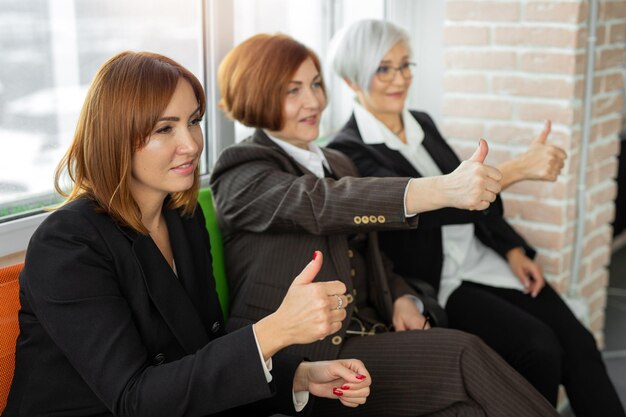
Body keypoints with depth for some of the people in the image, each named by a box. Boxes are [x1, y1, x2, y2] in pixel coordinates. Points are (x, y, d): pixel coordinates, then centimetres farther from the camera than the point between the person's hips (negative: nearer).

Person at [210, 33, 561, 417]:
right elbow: (323, 203, -25)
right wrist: (444, 189, -39)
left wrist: (402, 298, 0)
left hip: (367, 336, 6)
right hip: (301, 359, -6)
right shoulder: (242, 176, -6)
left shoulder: (337, 164, 18)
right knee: (463, 355, -24)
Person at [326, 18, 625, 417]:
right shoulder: (348, 151, -12)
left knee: (578, 342, -11)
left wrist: (512, 249, 0)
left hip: (484, 257, 6)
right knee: (540, 348, -23)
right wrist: (515, 169, -36)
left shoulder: (423, 123, 11)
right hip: (433, 281, -6)